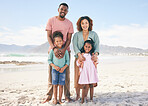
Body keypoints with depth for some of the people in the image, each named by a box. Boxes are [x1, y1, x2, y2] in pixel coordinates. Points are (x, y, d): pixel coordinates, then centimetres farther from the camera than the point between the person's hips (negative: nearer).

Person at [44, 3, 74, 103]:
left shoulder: (69, 23, 5)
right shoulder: (51, 20, 2)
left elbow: (69, 39, 0)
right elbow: (49, 36, -4)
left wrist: (64, 50, -18)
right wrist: (54, 48, -20)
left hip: (65, 50, 1)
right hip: (53, 49, 0)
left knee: (66, 73, 0)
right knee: (51, 72, 0)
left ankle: (67, 95, 10)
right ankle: (49, 96, 10)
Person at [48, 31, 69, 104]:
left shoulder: (65, 51, -2)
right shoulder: (52, 50, -3)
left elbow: (68, 61, 2)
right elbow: (49, 60, 1)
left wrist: (64, 68, -12)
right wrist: (54, 66, -12)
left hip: (62, 70, 0)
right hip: (54, 69, 0)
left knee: (61, 85, 3)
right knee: (55, 85, 4)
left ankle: (60, 99, 15)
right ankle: (55, 99, 16)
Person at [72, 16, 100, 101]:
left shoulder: (94, 34, 9)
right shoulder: (76, 35, 8)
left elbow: (97, 45, -2)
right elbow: (75, 46, -5)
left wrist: (95, 54, -22)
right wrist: (79, 54, -23)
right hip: (79, 58, 0)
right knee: (78, 76, -2)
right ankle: (78, 95, 17)